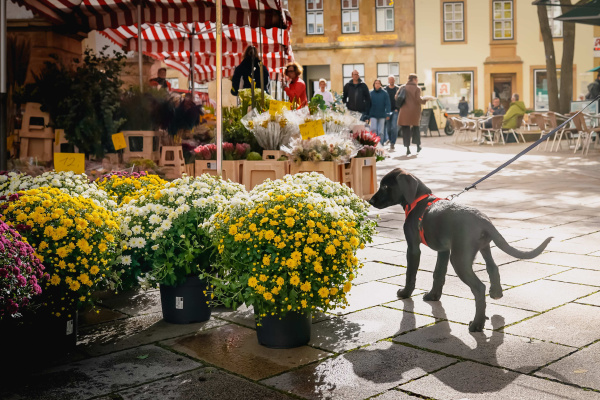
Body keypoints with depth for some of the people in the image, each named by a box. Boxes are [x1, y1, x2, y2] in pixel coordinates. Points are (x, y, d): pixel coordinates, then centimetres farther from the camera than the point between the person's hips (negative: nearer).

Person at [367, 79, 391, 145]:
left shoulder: (384, 93, 0)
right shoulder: (371, 93, 3)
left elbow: (387, 104, -1)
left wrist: (387, 114, -11)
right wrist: (368, 116, 3)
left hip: (382, 115, 0)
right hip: (373, 115, 0)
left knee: (381, 131, 3)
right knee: (373, 129, -13)